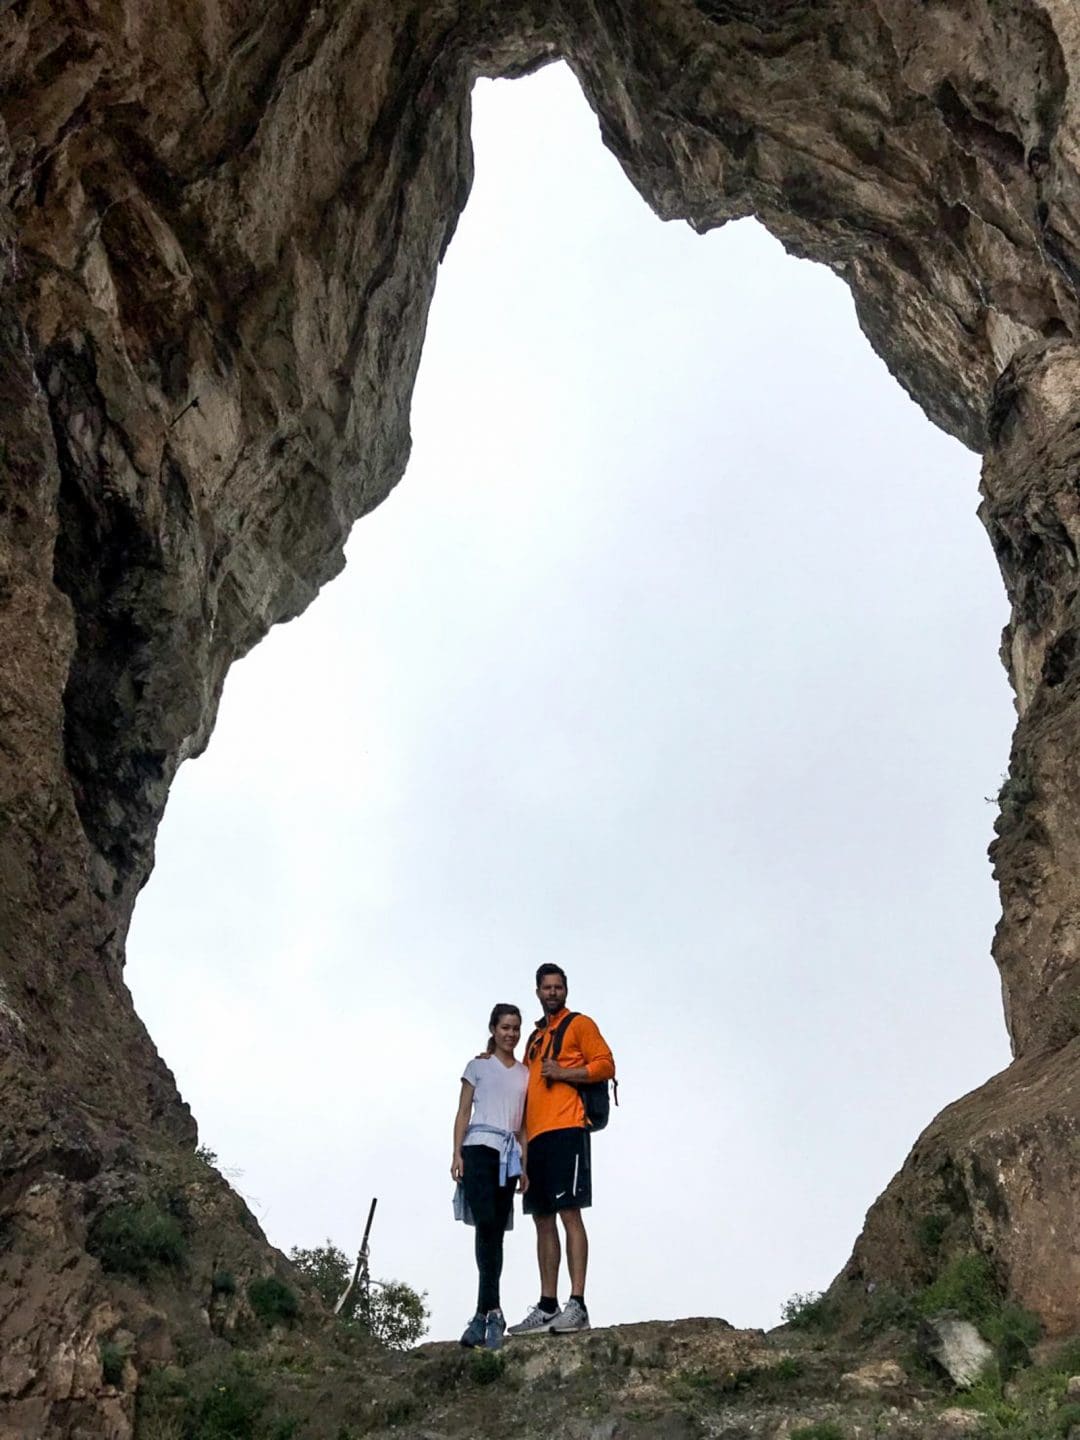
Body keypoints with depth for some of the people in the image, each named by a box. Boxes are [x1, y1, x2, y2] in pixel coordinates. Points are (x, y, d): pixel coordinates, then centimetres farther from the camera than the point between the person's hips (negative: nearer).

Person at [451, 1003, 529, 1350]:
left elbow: (523, 1123, 17)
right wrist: (457, 1153, -6)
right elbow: (463, 1111, 5)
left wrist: (525, 1165, 10)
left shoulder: (525, 1074, 17)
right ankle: (492, 1311, -15)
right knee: (487, 1225, -16)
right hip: (480, 1148, -3)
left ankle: (484, 1313, 5)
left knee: (495, 1232, 2)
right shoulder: (479, 1066, 9)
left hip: (509, 1155, 4)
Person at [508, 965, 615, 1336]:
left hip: (566, 1130, -7)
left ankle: (577, 1305, -12)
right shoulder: (536, 1037, 24)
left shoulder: (579, 1025, 4)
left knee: (569, 1212, -11)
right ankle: (547, 1308, 11)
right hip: (536, 1136, 8)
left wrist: (562, 1073, -14)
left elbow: (605, 1065, -6)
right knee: (543, 1220, 7)